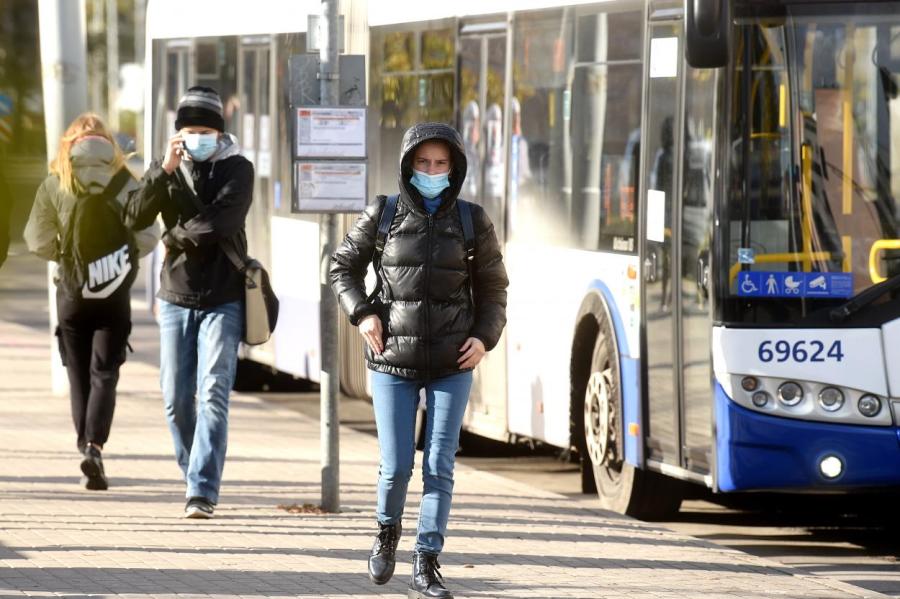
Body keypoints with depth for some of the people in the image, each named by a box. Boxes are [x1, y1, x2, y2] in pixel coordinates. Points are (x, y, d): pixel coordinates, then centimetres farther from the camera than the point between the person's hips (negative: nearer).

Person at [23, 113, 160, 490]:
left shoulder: (53, 186, -3)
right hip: (115, 291, -1)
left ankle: (86, 446, 9)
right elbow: (147, 238, -6)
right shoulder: (126, 184, -5)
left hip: (71, 292, 1)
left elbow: (38, 242, -1)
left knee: (79, 374, 11)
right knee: (104, 373, 1)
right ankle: (94, 447, -16)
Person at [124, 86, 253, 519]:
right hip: (176, 298, 4)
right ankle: (195, 476, 23)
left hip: (222, 300, -4)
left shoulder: (237, 170, -1)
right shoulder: (169, 171, 9)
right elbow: (135, 217, -6)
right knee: (176, 398, 5)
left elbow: (221, 222, -17)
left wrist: (174, 238, -5)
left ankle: (202, 490, -16)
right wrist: (164, 170, -17)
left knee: (213, 395, -13)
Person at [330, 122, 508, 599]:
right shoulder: (382, 216, -1)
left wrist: (485, 338, -5)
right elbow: (343, 268, 10)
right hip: (393, 362, 0)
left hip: (452, 365, 0)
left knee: (439, 465, -5)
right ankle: (387, 532, 31)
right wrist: (362, 314, -6)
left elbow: (492, 287, 9)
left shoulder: (472, 222, 0)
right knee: (396, 467, -1)